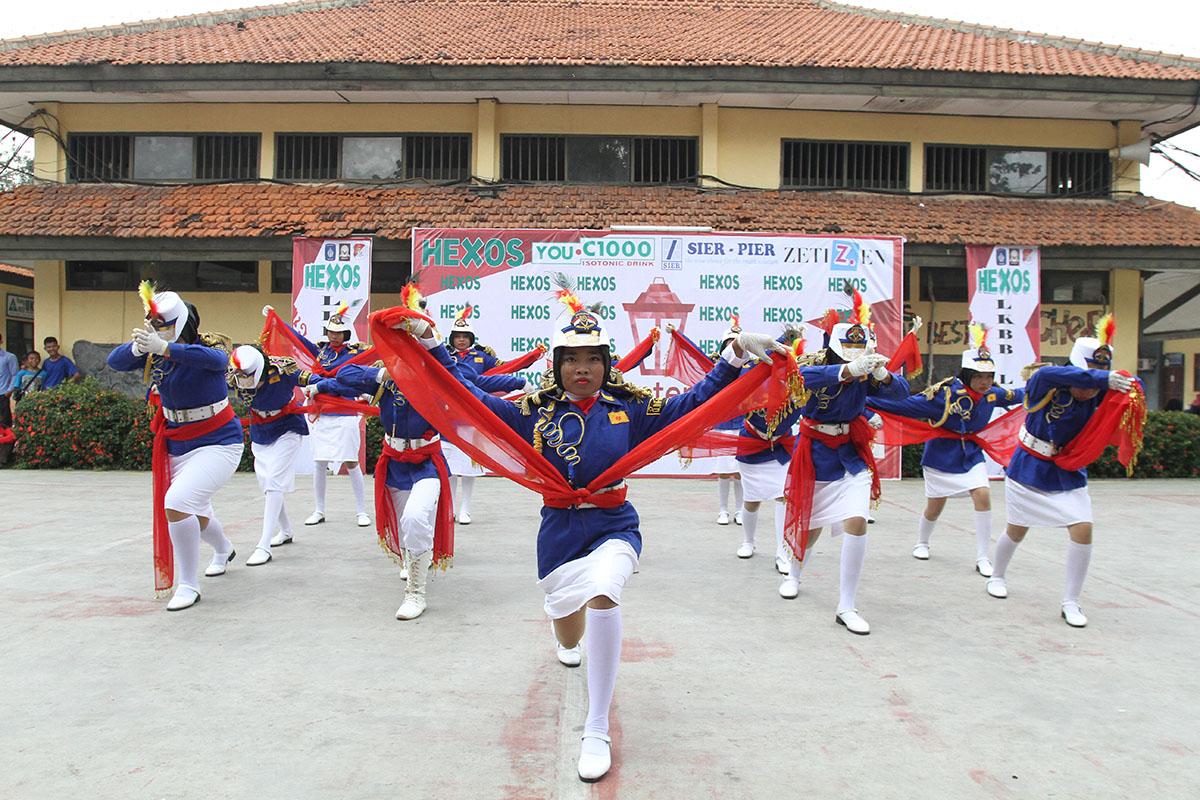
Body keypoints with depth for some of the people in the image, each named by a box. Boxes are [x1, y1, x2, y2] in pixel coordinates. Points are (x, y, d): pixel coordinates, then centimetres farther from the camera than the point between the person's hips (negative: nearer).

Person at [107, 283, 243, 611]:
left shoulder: (208, 347, -20)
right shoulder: (154, 354, -3)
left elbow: (216, 358, -43)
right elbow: (115, 362, -12)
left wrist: (164, 348, -55)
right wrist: (136, 347, -34)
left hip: (218, 444, -7)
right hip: (178, 446, 7)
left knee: (177, 502, -25)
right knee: (196, 514, 22)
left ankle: (189, 585, -8)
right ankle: (223, 550, 56)